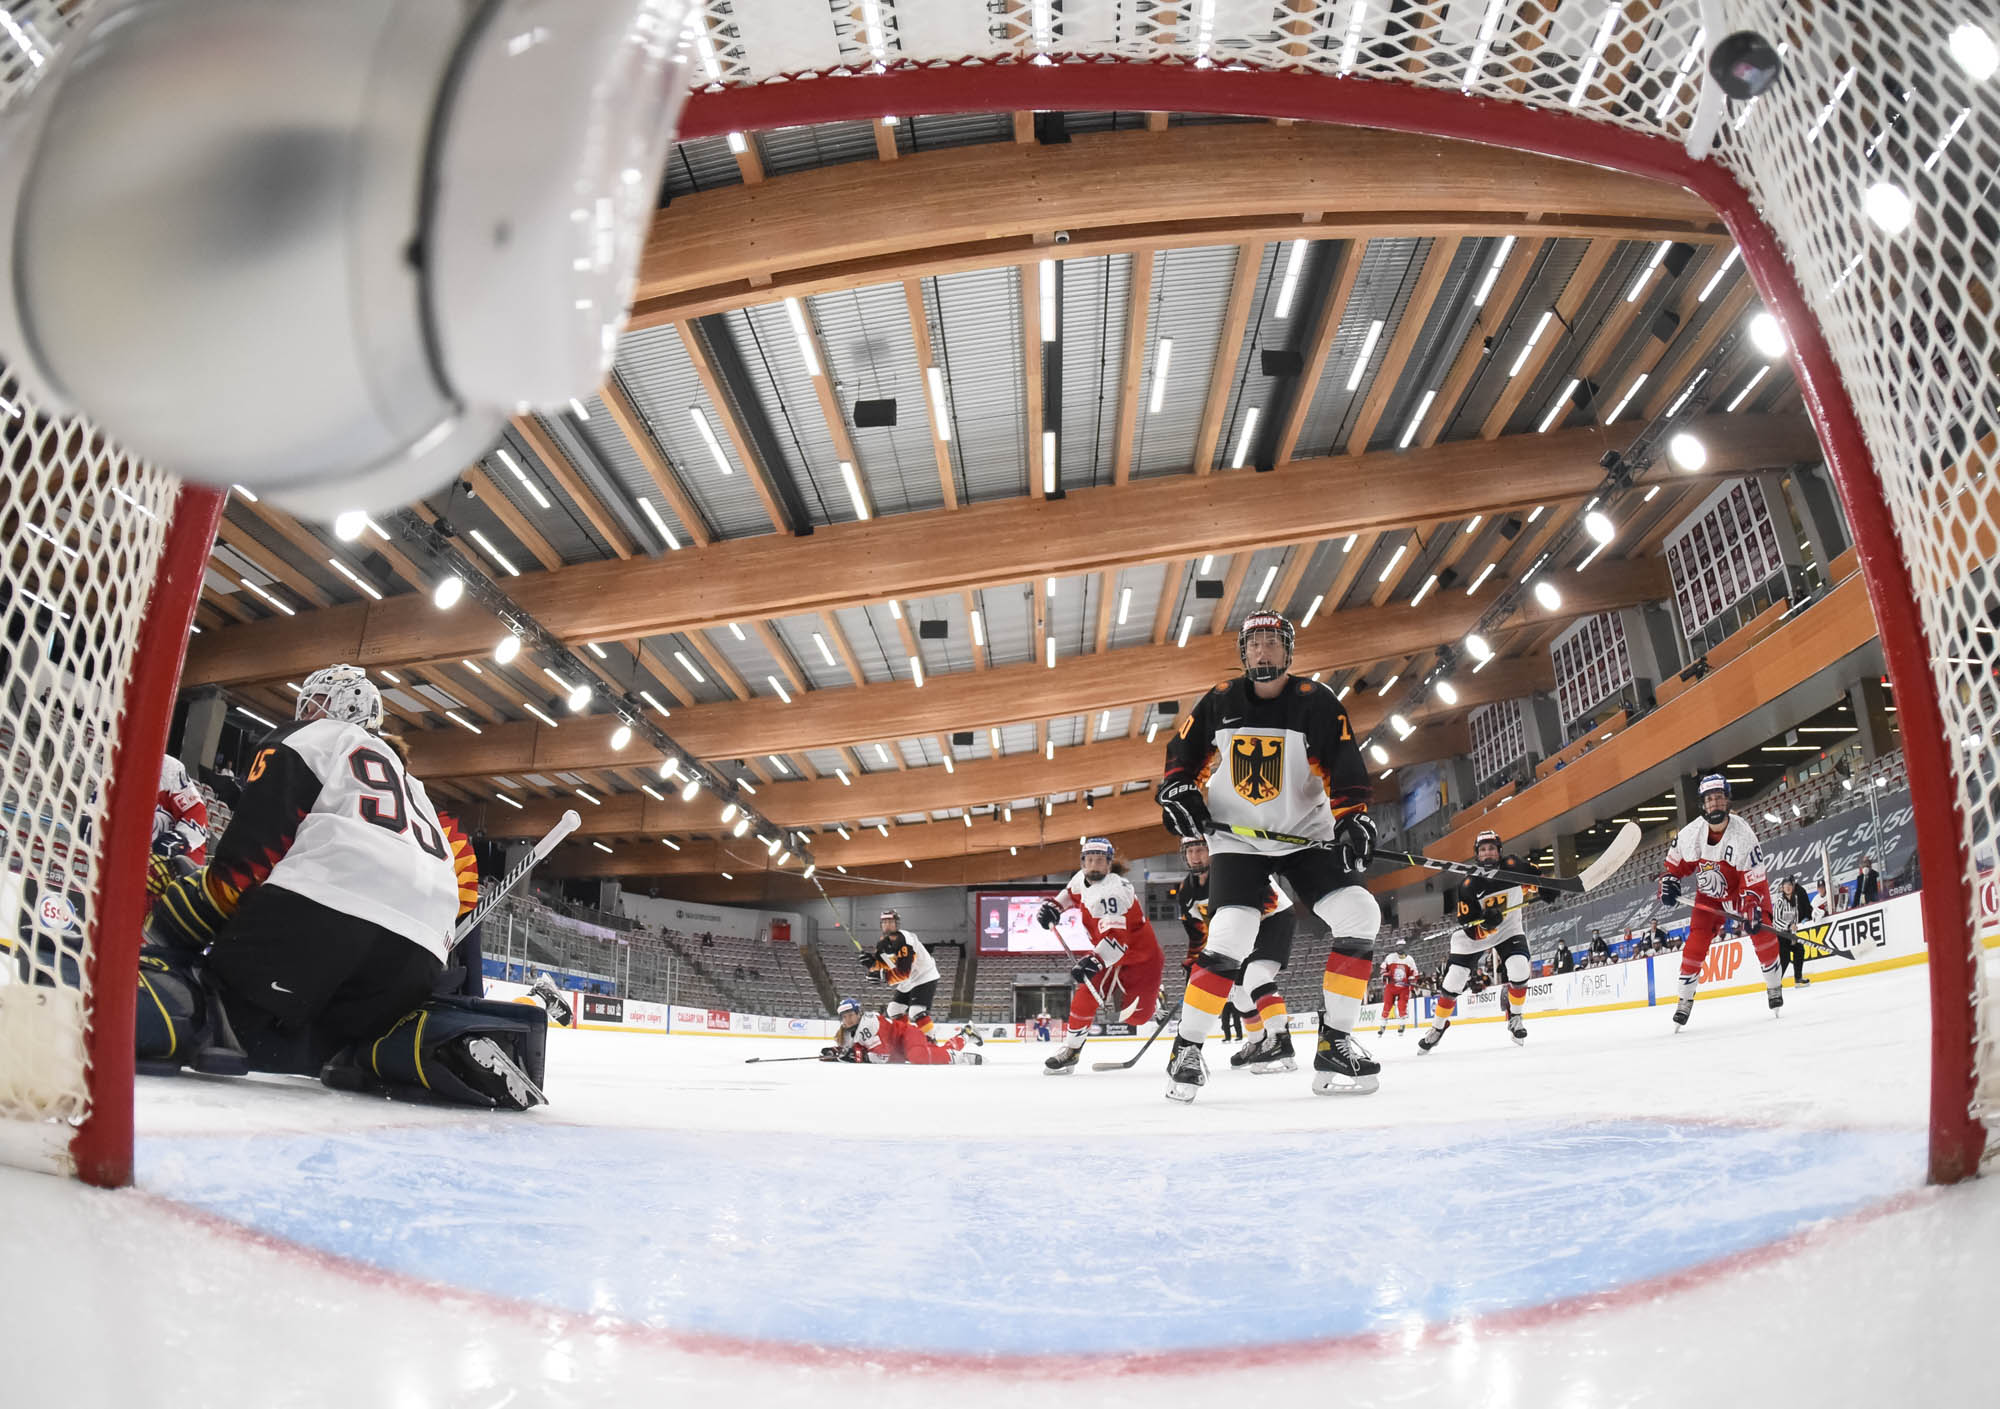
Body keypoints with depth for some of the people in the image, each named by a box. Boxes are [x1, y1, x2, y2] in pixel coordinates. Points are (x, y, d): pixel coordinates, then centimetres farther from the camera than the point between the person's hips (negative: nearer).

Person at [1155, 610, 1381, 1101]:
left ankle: (1335, 1042, -5)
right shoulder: (1219, 702, -2)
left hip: (1306, 835, 1)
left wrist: (1353, 819, -28)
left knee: (1359, 914, -17)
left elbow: (1346, 769, -14)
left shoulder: (1316, 702, -7)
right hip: (1237, 840, -1)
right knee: (1229, 937, -20)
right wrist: (1178, 789, -8)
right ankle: (1186, 1047, -3)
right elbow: (1182, 751, 10)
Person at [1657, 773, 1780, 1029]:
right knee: (1695, 942, -8)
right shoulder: (1690, 833, -19)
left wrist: (1752, 910, -36)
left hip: (1742, 888, -2)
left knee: (1761, 931, -19)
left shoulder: (1742, 834, -27)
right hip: (1709, 895, 2)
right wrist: (1669, 883, -11)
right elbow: (1675, 860, 2)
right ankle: (1685, 999, 1)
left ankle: (1774, 987, 3)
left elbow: (1754, 880, -27)